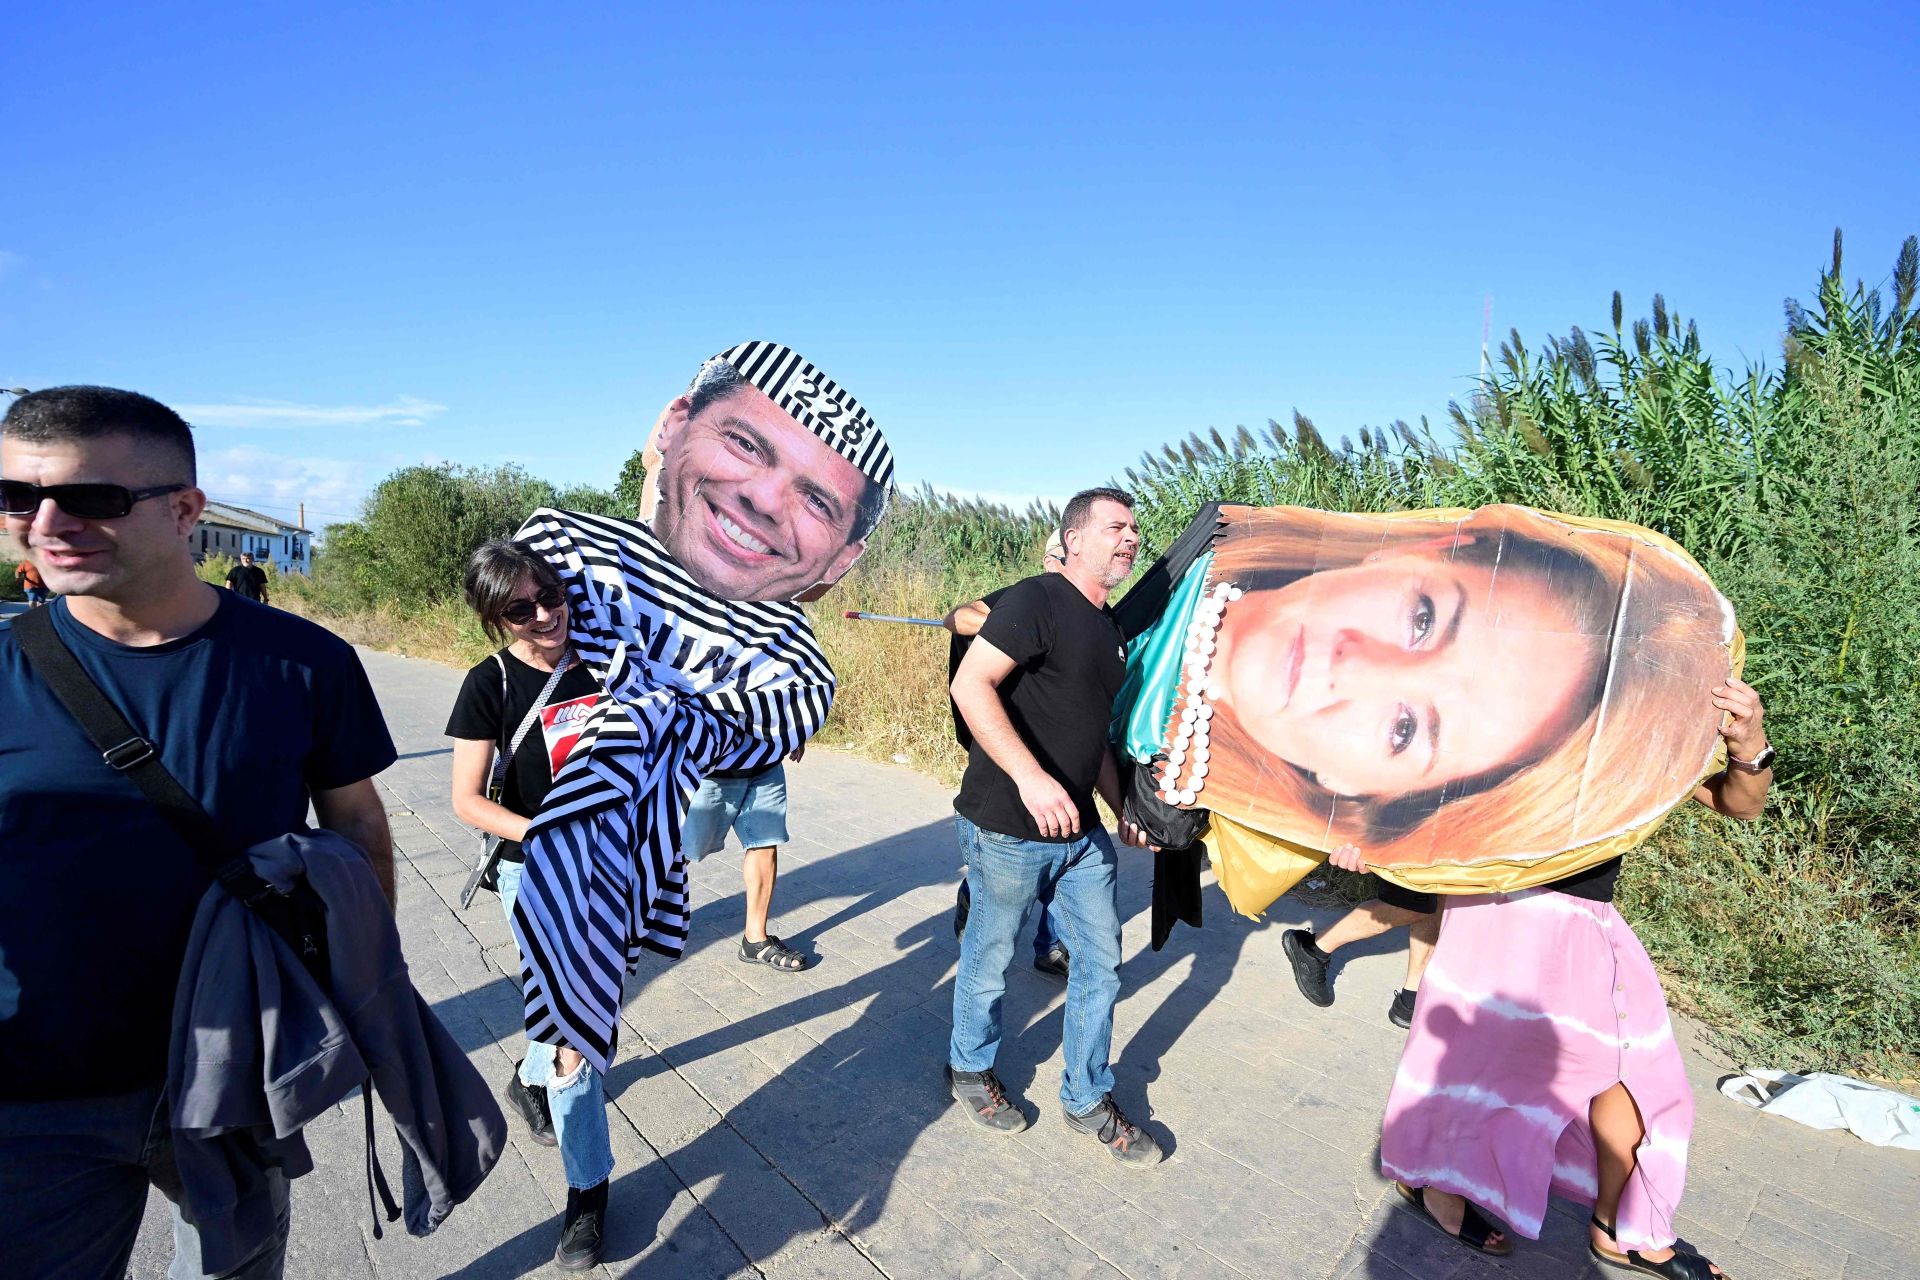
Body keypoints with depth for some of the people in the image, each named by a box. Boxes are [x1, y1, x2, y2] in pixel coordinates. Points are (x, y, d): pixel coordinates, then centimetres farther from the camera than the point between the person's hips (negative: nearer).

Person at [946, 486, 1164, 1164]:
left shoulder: (1110, 627, 13)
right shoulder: (1038, 599, -14)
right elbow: (970, 684, -25)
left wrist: (1121, 807, 20)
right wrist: (1030, 778, -32)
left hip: (1081, 831, 8)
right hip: (1007, 829, -8)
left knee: (1101, 961, 13)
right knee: (989, 960, 12)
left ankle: (1088, 1100, 34)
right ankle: (970, 1068, 39)